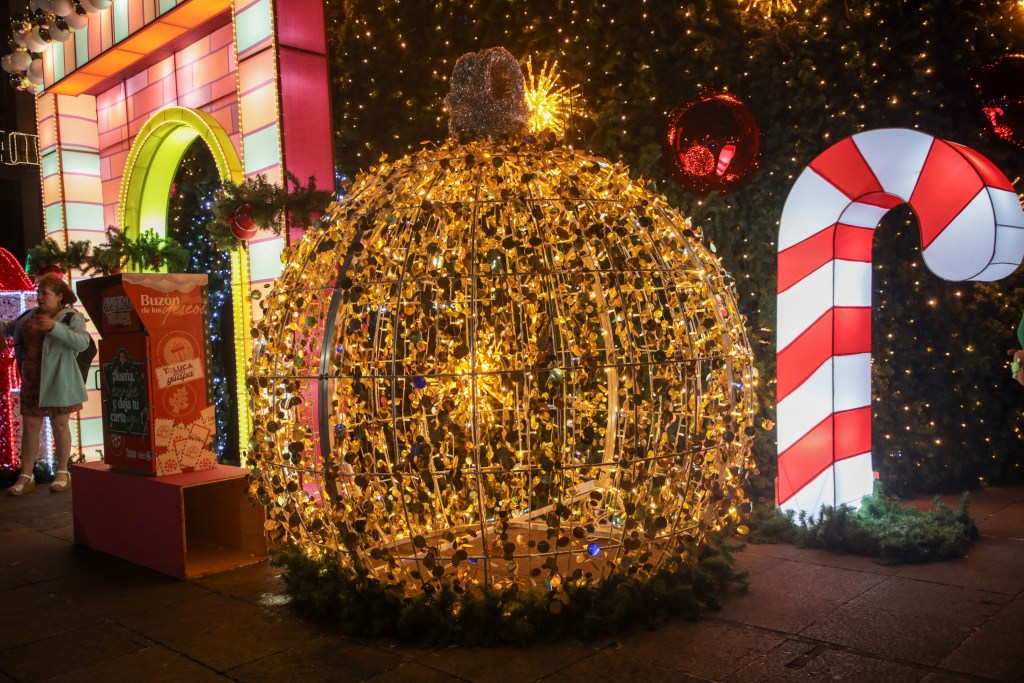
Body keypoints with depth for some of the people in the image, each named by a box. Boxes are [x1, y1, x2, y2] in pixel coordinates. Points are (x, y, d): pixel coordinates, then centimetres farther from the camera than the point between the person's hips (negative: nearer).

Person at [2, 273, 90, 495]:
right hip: (31, 381, 5)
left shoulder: (72, 317, -6)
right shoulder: (30, 316, 12)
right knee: (29, 426, 6)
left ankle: (63, 473, 16)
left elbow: (82, 342, -21)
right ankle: (26, 476, 12)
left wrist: (54, 327, -30)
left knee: (59, 424, 4)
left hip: (57, 381, -5)